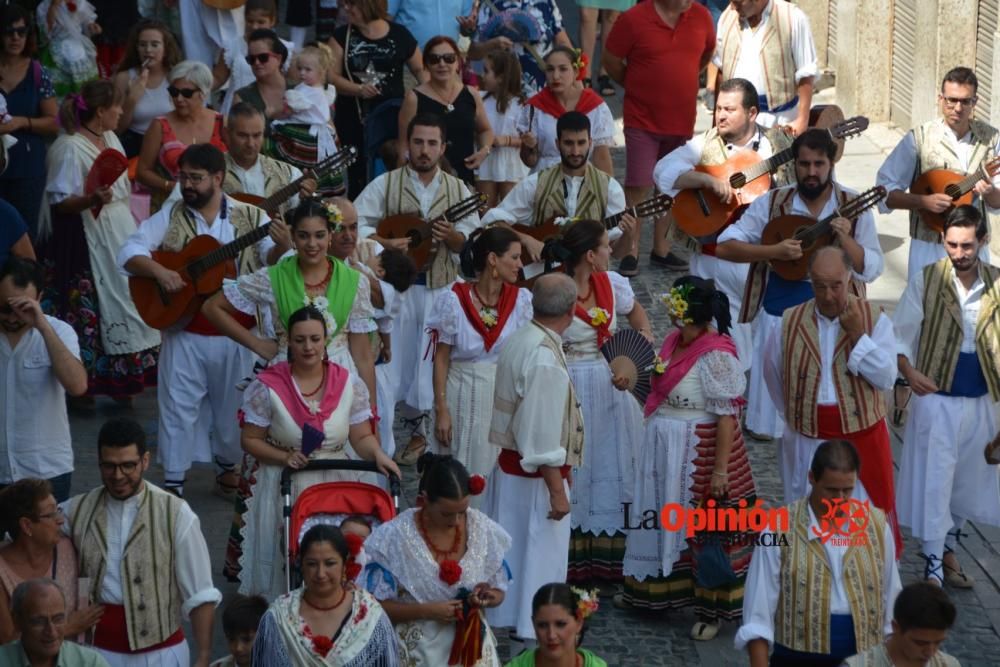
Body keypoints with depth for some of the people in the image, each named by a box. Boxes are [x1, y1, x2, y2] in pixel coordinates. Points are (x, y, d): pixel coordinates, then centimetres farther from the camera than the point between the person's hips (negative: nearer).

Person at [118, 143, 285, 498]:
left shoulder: (249, 215, 0)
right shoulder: (170, 217, 1)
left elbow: (270, 262, -3)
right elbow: (129, 253, -2)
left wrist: (281, 247, -25)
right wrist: (158, 271, -20)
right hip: (184, 328, 0)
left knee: (233, 403, 13)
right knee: (178, 404, 1)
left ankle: (227, 466, 32)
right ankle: (173, 480, 7)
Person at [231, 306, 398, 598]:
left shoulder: (350, 384, 3)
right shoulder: (267, 387, -4)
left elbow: (363, 437, 6)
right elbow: (250, 440, 1)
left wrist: (378, 455, -15)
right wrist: (284, 457, -15)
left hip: (336, 481, 2)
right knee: (288, 547, -18)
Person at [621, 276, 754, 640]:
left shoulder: (716, 356, -22)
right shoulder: (674, 341, 4)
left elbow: (727, 416, -22)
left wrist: (720, 469, -22)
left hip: (699, 455, -8)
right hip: (664, 449, 8)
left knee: (704, 529, 4)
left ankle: (713, 610, 17)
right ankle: (652, 588, 38)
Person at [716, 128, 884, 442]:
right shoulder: (771, 203, -2)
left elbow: (872, 270, -3)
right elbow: (724, 246, -6)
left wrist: (846, 239, -20)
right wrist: (775, 250, -18)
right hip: (779, 317, 0)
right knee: (767, 427, 5)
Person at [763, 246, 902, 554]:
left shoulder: (875, 319, -7)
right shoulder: (790, 322, -3)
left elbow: (886, 378, -16)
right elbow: (773, 373, 12)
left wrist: (857, 334, -22)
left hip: (861, 437, -1)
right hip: (808, 441, 1)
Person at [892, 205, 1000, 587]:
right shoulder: (925, 281, -9)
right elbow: (900, 334, -6)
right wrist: (909, 372, -20)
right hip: (937, 399, -3)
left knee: (967, 483, 16)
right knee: (933, 484, -3)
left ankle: (948, 552, 34)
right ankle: (933, 572, 3)